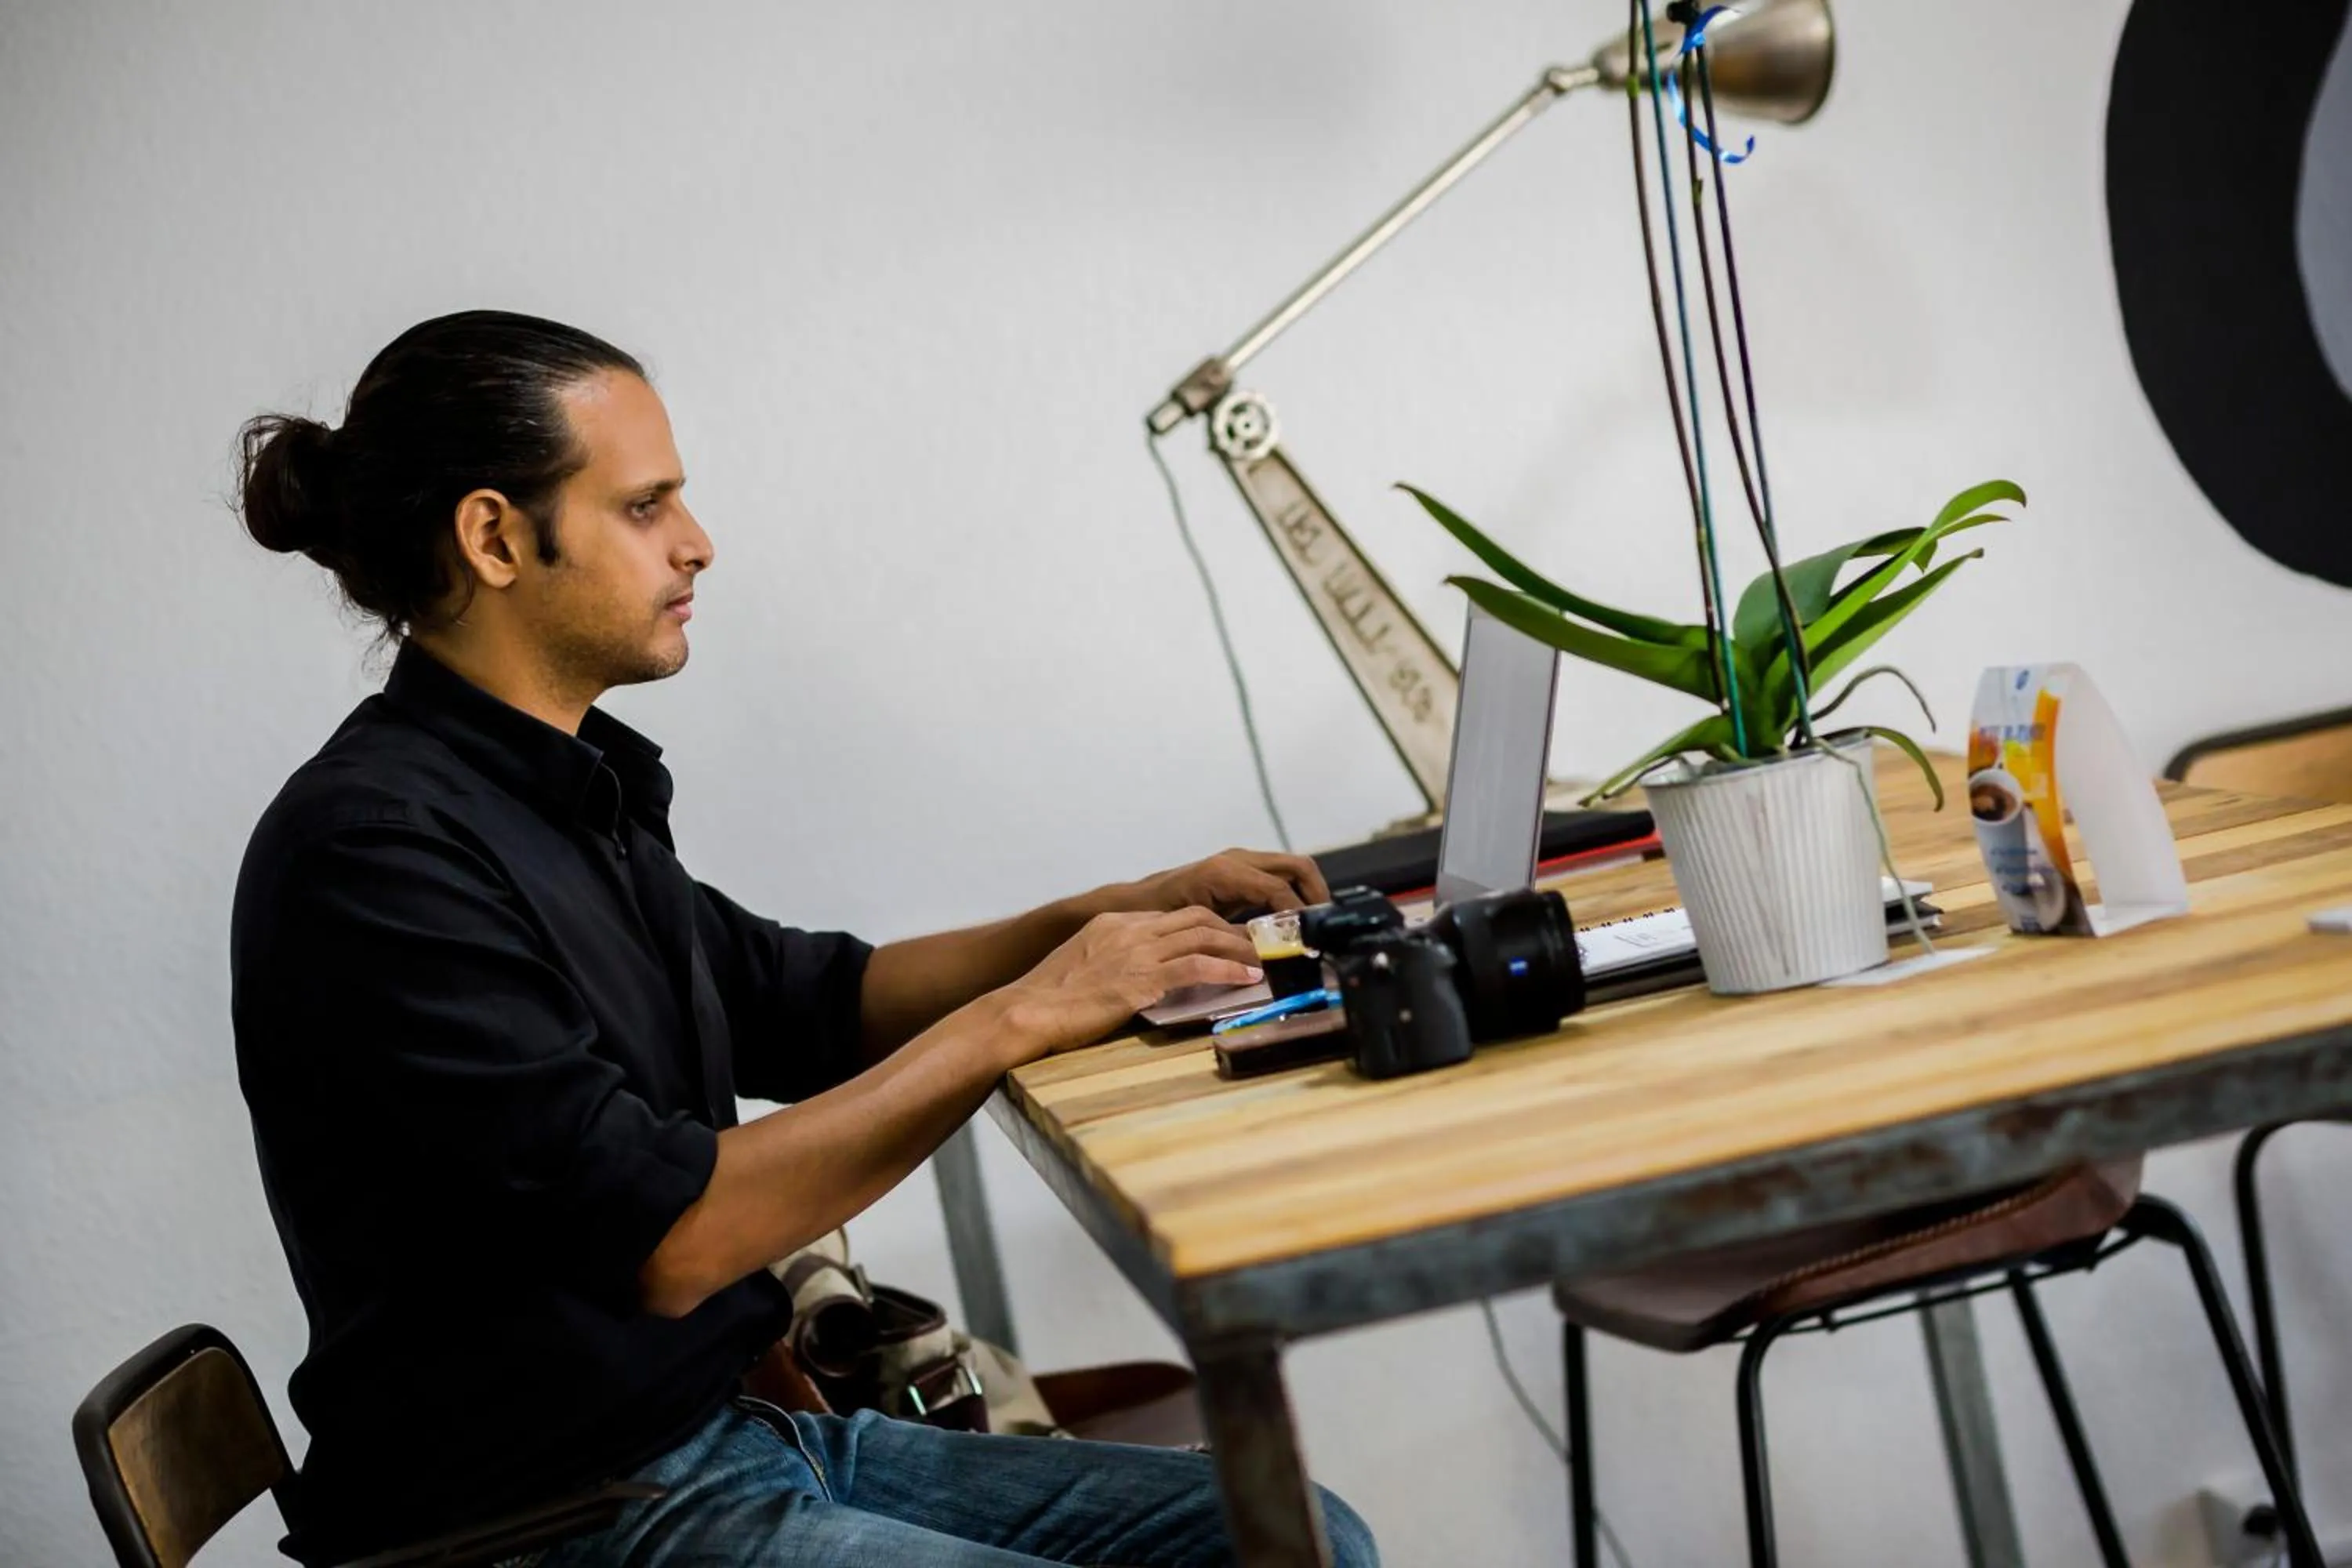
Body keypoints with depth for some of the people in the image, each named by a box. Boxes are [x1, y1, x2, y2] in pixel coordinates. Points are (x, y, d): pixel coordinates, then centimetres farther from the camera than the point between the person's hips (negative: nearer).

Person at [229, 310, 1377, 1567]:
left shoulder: (568, 790, 9)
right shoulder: (371, 847, -19)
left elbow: (811, 1002, 21)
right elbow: (662, 1238, -24)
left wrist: (1122, 917, 8)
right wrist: (1014, 1019, -19)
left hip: (730, 1427, 9)